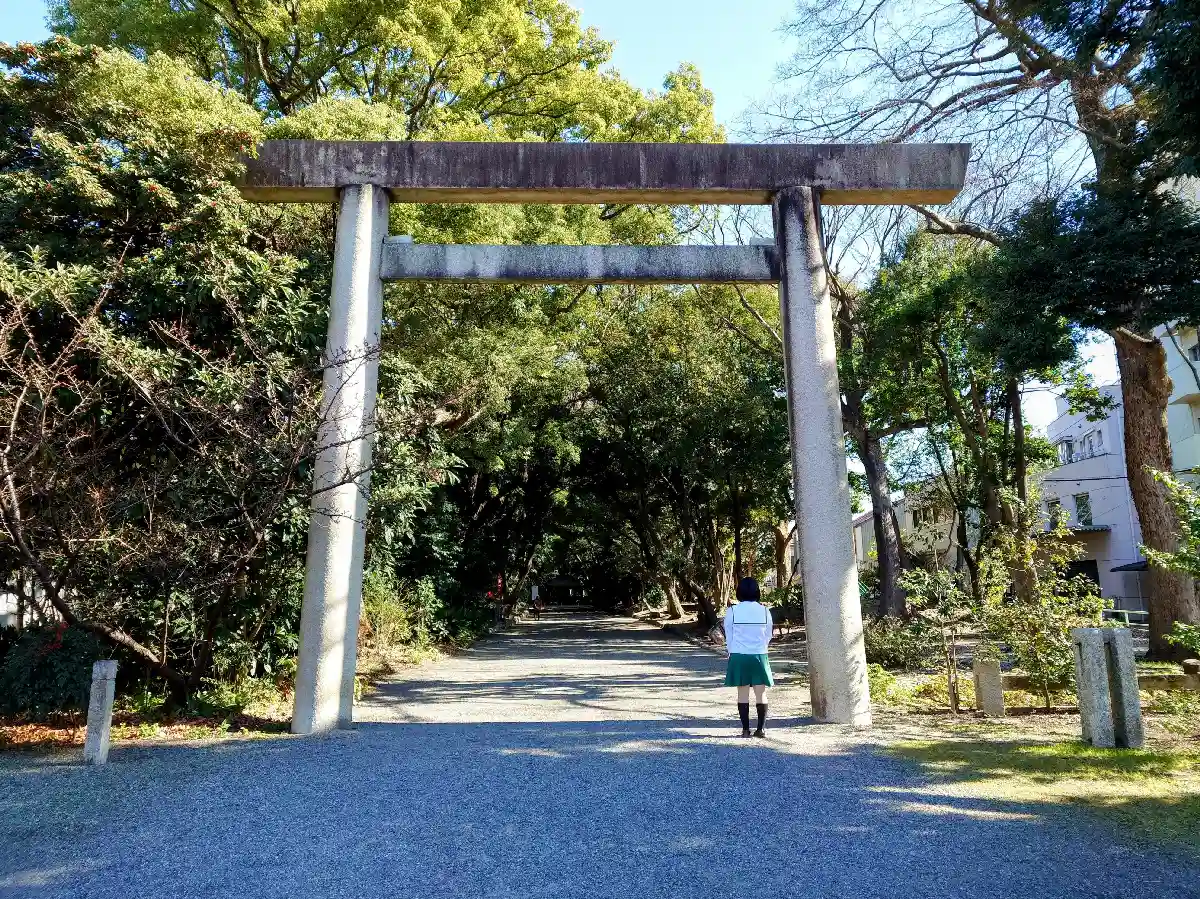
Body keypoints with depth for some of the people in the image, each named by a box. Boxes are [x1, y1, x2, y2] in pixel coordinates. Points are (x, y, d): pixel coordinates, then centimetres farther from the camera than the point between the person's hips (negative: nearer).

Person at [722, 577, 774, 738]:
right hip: (759, 655, 1)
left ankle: (746, 729, 8)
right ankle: (761, 729, 8)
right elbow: (768, 635, 6)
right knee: (761, 693, 7)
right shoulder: (764, 611, -4)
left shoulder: (732, 611, -8)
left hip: (739, 656, -1)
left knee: (743, 693, 6)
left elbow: (729, 635, 0)